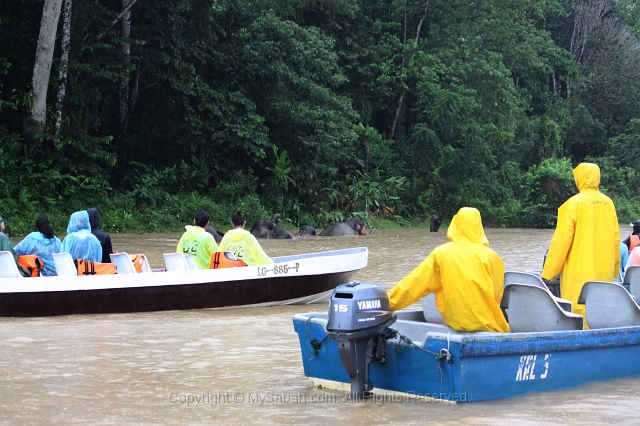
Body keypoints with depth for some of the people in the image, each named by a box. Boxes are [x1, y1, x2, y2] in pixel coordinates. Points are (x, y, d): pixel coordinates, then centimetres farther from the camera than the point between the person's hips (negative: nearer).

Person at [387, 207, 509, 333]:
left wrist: (388, 303, 14)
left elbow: (415, 283, 5)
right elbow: (498, 295, 7)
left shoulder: (440, 253, 3)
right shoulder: (490, 256, 2)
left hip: (455, 324, 2)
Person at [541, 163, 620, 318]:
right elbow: (616, 238, 9)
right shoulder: (608, 203, 5)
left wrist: (548, 273, -3)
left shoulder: (574, 203, -7)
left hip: (580, 271, -5)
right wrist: (615, 269, 20)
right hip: (605, 271, 5)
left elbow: (561, 240, -8)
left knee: (578, 311, -2)